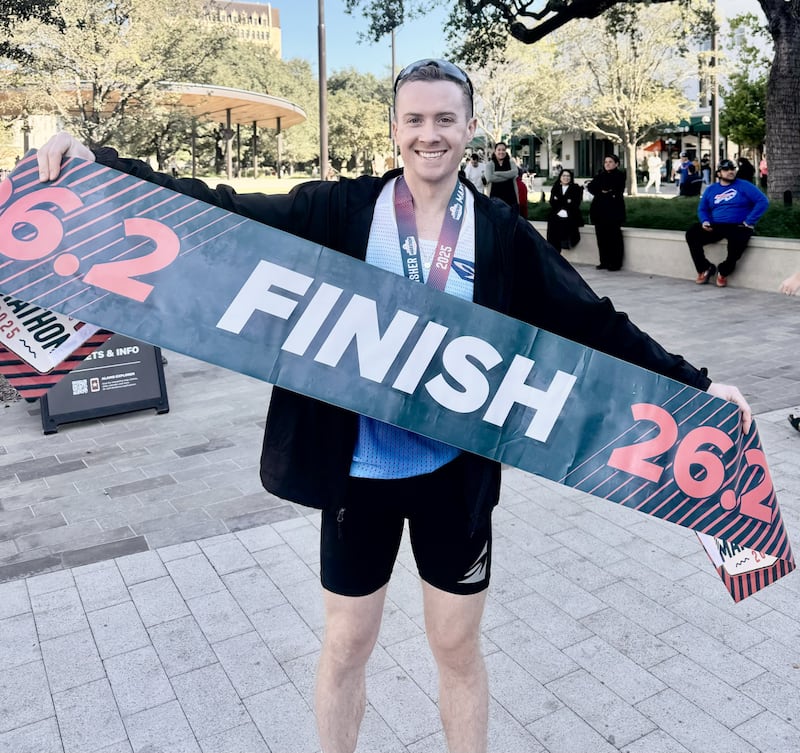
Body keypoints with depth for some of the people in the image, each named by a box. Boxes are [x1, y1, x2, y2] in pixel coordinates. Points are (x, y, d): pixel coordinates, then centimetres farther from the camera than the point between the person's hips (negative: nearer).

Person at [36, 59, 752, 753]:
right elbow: (224, 211, -5)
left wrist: (694, 385, -1)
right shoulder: (340, 210, -4)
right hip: (356, 471, 0)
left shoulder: (503, 234, -2)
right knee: (346, 648, 17)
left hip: (456, 475, 1)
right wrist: (100, 165, -13)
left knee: (458, 650, 17)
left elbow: (594, 323, 0)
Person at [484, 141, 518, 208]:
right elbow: (489, 178, -14)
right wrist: (507, 176, -11)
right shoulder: (490, 164, 5)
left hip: (511, 197, 2)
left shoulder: (511, 162, 11)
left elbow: (514, 173, -12)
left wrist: (497, 173, -12)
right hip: (495, 197, -2)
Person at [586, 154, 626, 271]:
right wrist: (602, 191, -11)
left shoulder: (619, 175, 2)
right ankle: (604, 262, 12)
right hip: (600, 210, 5)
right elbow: (591, 187, 4)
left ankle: (615, 263, -3)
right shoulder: (600, 175, 18)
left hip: (613, 210, -5)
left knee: (613, 237, -7)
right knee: (601, 237, 4)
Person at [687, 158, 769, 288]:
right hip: (715, 227, 4)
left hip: (738, 227, -4)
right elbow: (702, 209, 22)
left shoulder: (744, 186, 3)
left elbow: (763, 202, -4)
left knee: (737, 240, -38)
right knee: (691, 234, -18)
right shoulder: (711, 189, 15)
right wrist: (705, 221, -1)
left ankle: (723, 272, -13)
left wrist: (749, 221, -12)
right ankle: (705, 268, -5)